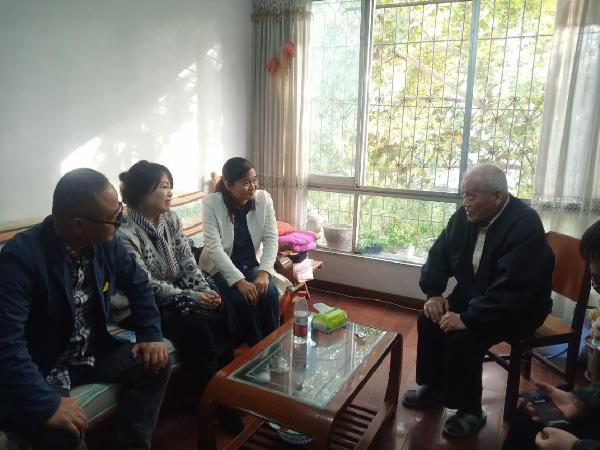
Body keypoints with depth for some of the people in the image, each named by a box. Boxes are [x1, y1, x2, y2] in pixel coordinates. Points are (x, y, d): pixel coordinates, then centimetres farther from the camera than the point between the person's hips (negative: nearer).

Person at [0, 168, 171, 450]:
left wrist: (151, 336, -3)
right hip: (39, 371, -6)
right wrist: (47, 405, -38)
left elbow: (138, 284, 8)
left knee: (154, 364, -6)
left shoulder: (105, 242, -7)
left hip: (91, 354, 7)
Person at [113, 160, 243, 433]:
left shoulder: (170, 218, 0)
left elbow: (187, 261, 1)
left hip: (174, 294, 7)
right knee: (195, 329, -28)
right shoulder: (124, 233, -22)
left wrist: (206, 290, -15)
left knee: (222, 312, -17)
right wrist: (191, 297, -26)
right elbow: (146, 285, -23)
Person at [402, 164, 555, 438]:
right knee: (429, 320, -7)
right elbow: (439, 254, 6)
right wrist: (434, 293, -8)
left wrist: (468, 319, -33)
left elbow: (512, 290, -34)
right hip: (472, 296, 7)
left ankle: (470, 411, -1)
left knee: (463, 338, -25)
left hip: (519, 307, -7)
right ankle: (433, 387, 14)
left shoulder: (524, 225, -27)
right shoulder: (465, 216, -5)